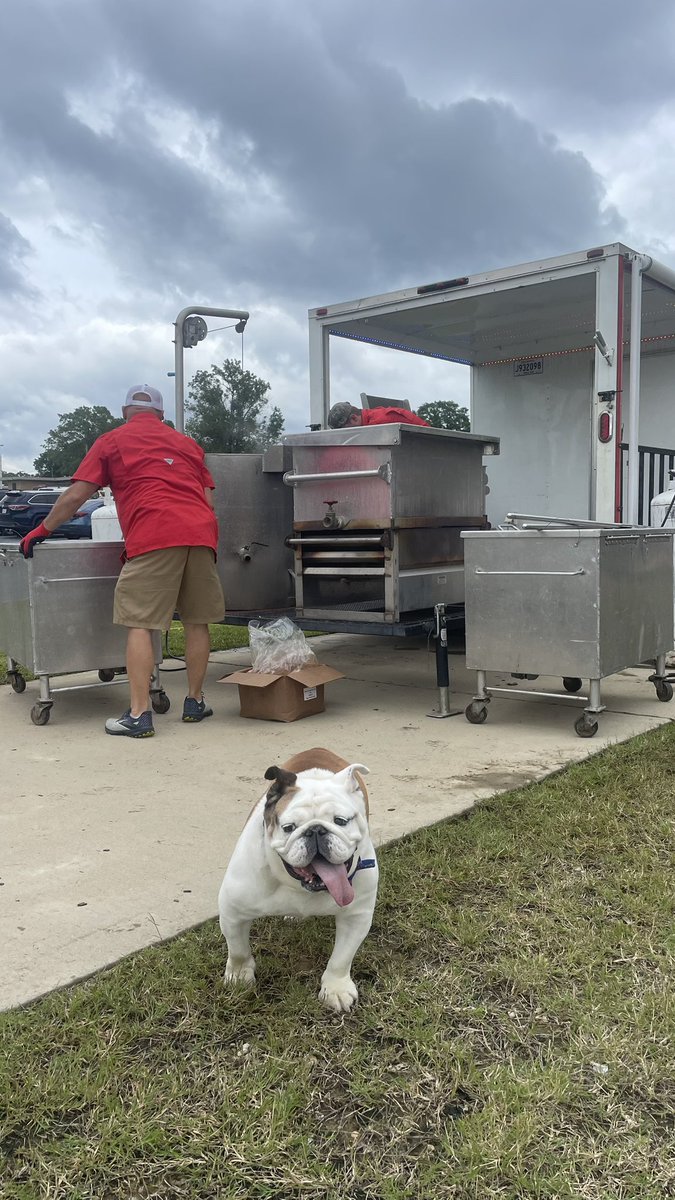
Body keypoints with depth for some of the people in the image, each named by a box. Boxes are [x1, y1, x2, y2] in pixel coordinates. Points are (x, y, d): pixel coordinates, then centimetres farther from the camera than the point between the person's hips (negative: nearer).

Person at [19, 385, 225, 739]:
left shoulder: (111, 441, 16)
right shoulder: (186, 443, 28)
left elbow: (75, 496, 11)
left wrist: (42, 530, 22)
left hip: (153, 537, -4)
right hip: (201, 533, 4)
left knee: (139, 623, -2)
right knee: (197, 621, 12)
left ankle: (138, 715, -7)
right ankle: (194, 702, 20)